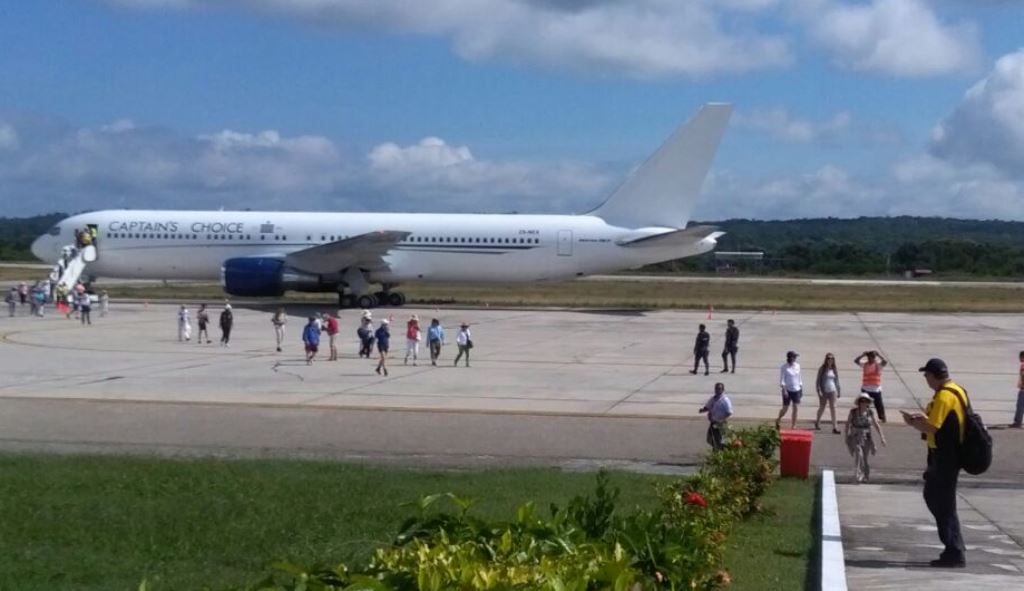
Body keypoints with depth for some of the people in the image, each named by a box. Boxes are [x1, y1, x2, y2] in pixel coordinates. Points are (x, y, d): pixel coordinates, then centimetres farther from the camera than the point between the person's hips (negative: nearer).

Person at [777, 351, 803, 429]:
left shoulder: (797, 366, 6)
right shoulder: (784, 367, -9)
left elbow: (799, 378, 14)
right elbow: (782, 380, -11)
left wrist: (801, 389, 13)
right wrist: (784, 390, -20)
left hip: (796, 390, 4)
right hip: (788, 390, -4)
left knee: (796, 408, -1)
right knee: (785, 409, 2)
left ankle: (793, 425, 6)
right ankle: (778, 420, 29)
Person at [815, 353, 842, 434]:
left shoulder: (834, 369, 6)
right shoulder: (822, 369, -3)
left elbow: (836, 380, 12)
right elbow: (818, 380, -4)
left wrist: (839, 391, 11)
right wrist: (819, 390, -12)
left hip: (832, 391, 2)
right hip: (824, 391, -2)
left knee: (833, 408, -5)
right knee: (822, 408, 12)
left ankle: (834, 427, -8)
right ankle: (817, 422, 36)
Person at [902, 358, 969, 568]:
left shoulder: (944, 396, -19)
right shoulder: (957, 391, 13)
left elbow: (931, 428, -23)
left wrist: (913, 422, -7)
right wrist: (924, 418, 11)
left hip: (944, 457, -10)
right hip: (949, 454, 10)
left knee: (944, 504, -3)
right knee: (932, 496, 16)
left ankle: (955, 554, 1)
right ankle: (954, 548, 18)